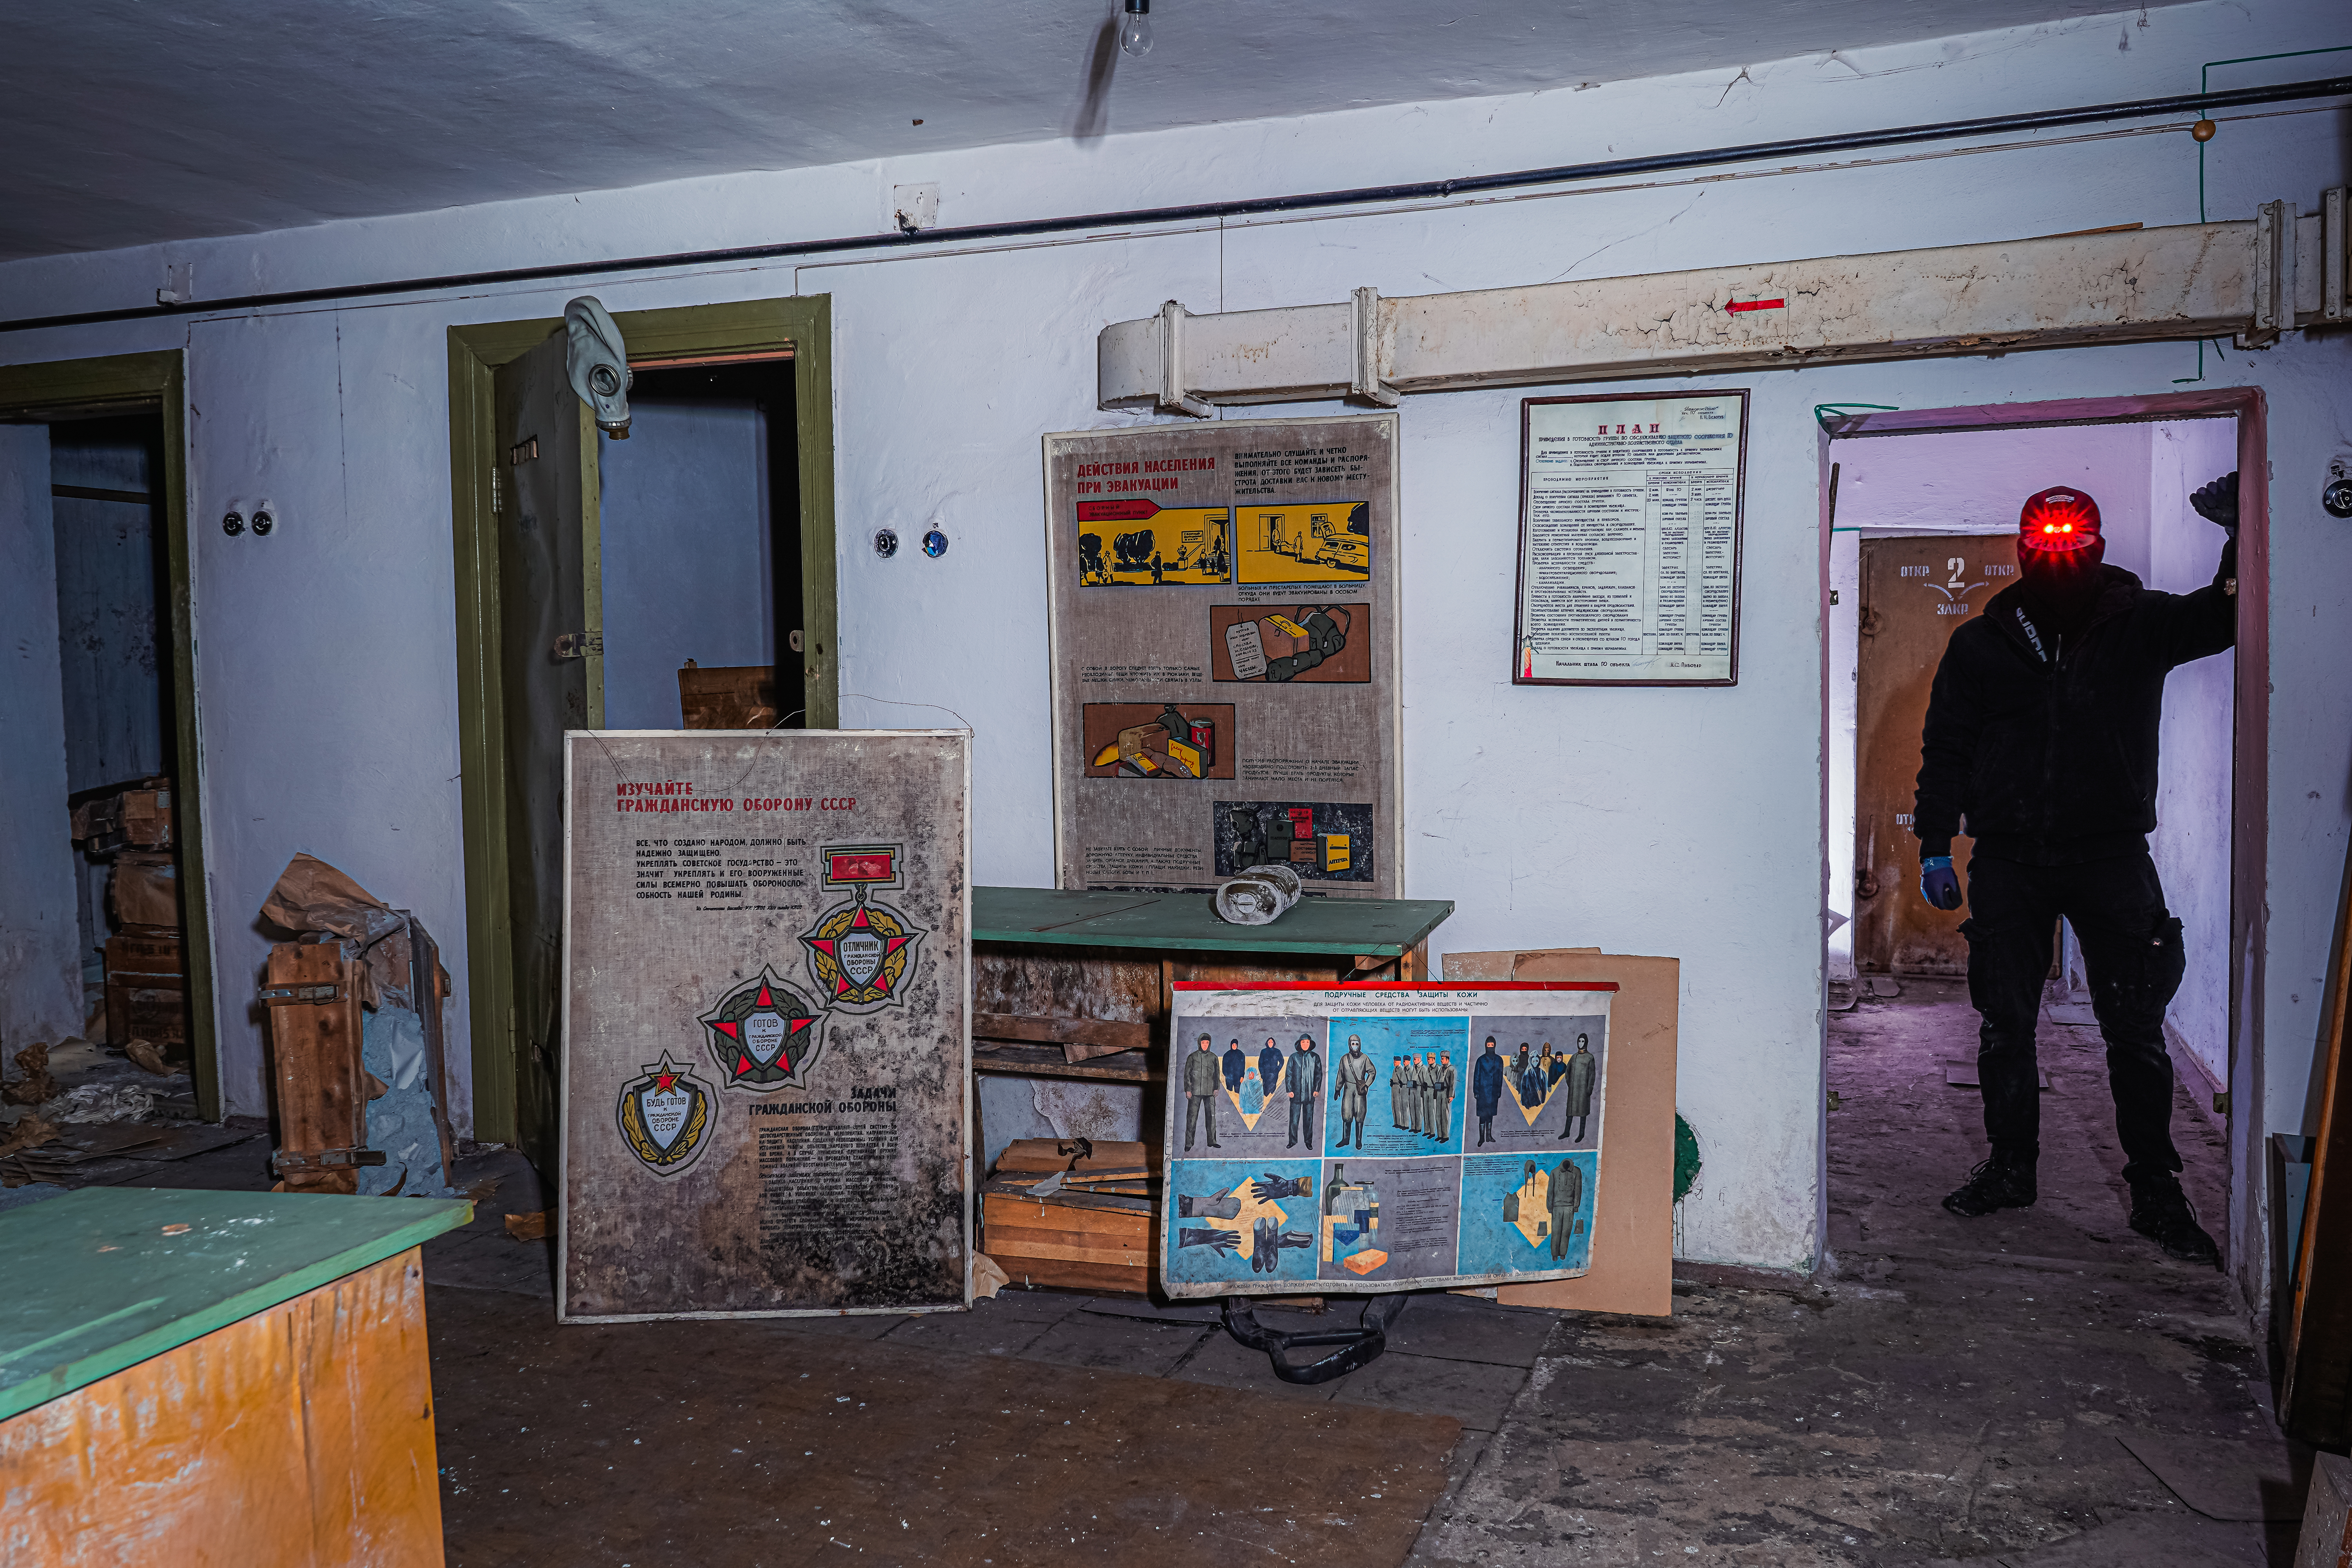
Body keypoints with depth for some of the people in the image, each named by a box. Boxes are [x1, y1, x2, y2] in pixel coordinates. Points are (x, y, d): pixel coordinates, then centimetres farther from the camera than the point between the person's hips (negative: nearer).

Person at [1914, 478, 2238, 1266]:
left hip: (2111, 855, -1)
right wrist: (1934, 845, 4)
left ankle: (2155, 1190, 13)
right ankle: (2010, 1167, 23)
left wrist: (2242, 533, -19)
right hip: (2007, 861, 1)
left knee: (2134, 1030, 1)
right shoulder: (1981, 644, 5)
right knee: (2004, 1025, 8)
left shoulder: (2139, 626, 1)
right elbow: (1945, 749, 8)